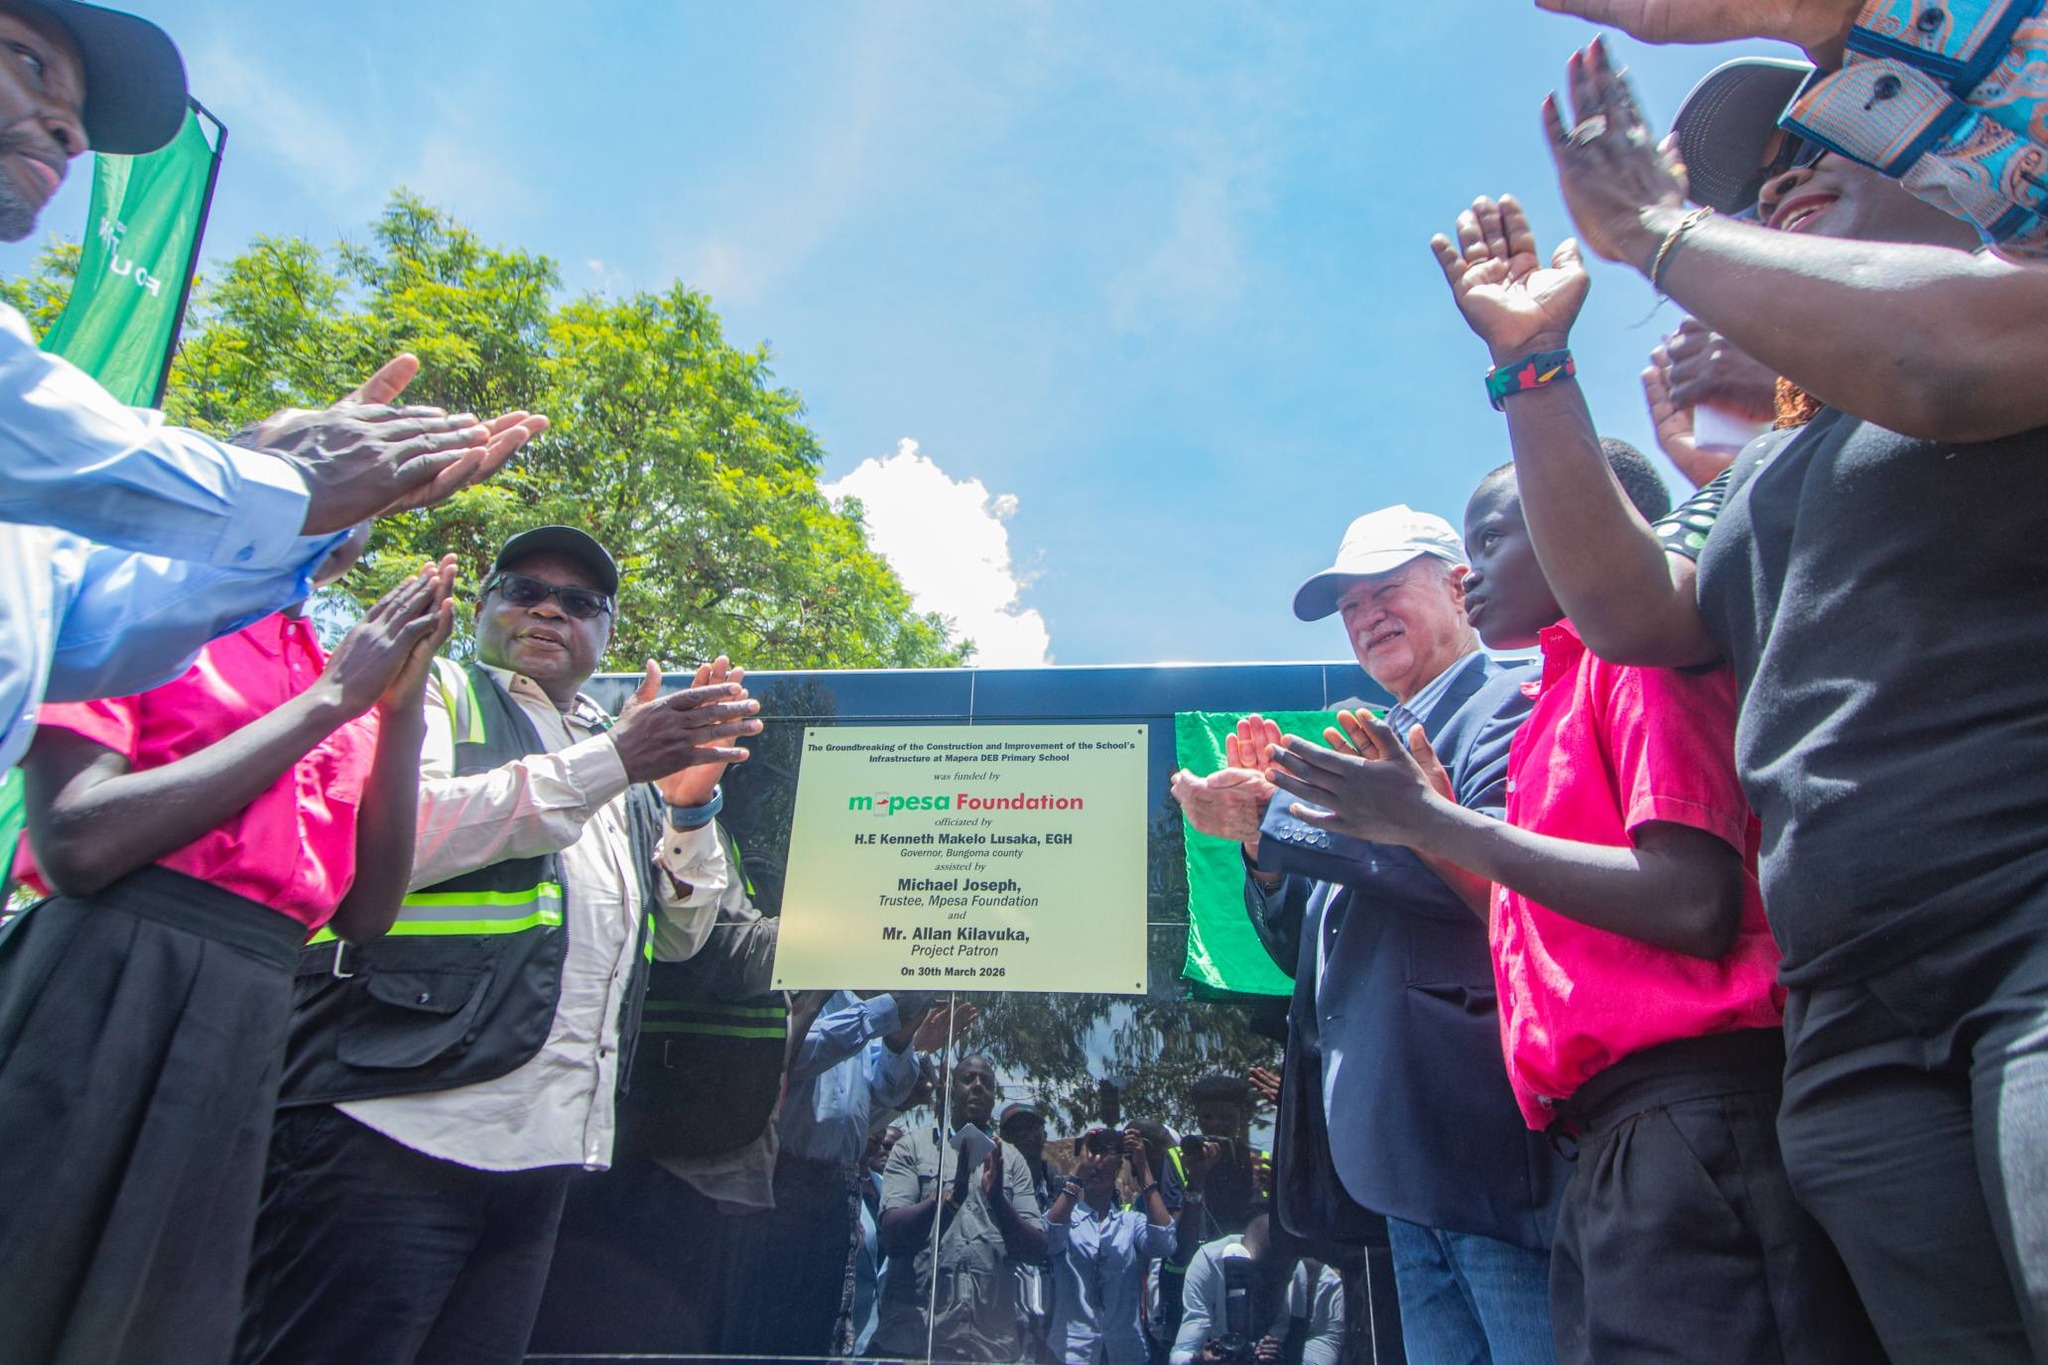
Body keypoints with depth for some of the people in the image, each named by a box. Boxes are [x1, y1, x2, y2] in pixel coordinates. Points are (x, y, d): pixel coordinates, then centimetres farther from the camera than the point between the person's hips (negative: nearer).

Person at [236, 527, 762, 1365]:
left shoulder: (618, 756, 20)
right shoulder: (430, 693, 4)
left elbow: (677, 936, 18)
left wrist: (689, 802, 0)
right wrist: (608, 764, -18)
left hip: (542, 1153, 6)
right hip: (395, 1128, -6)